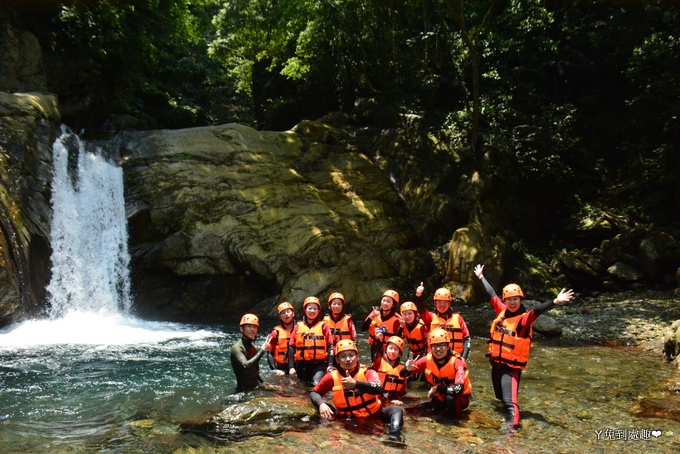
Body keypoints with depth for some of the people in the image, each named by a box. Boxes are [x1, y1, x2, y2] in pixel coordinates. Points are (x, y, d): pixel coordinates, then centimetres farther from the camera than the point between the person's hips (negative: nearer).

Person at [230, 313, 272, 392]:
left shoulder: (252, 347, 13)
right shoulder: (237, 348, -13)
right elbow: (246, 367, -31)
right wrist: (262, 350, -29)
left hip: (256, 388, 8)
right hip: (245, 391, -8)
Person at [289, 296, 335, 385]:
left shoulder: (323, 326, 3)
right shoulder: (298, 326, 7)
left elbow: (330, 346, 1)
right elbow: (291, 347, 7)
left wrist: (330, 364, -8)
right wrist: (291, 367, 1)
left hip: (319, 364, -3)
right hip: (302, 365, 3)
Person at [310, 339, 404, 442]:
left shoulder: (368, 372, -11)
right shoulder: (332, 376, -5)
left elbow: (378, 389, -32)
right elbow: (314, 392, 6)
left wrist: (355, 383, -48)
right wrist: (321, 404, -17)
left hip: (373, 416, -1)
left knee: (396, 409, -26)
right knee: (324, 407, -13)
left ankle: (394, 435, -50)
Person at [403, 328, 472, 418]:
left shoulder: (457, 362, -28)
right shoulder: (428, 359, -15)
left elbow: (459, 389, -41)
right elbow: (403, 374, -9)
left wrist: (437, 388, -34)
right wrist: (408, 368, -32)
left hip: (459, 399, -5)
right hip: (440, 397, 6)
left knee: (450, 398, -37)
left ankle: (456, 413, -5)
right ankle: (443, 406, 18)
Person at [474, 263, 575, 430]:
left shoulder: (524, 318, -13)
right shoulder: (502, 311, 3)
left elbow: (538, 310, -31)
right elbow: (491, 295, 15)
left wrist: (555, 302, -49)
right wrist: (481, 277, 26)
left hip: (512, 365, -7)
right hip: (496, 360, 7)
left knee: (509, 397, -20)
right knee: (500, 395, 24)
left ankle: (513, 422, -22)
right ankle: (509, 410, 49)